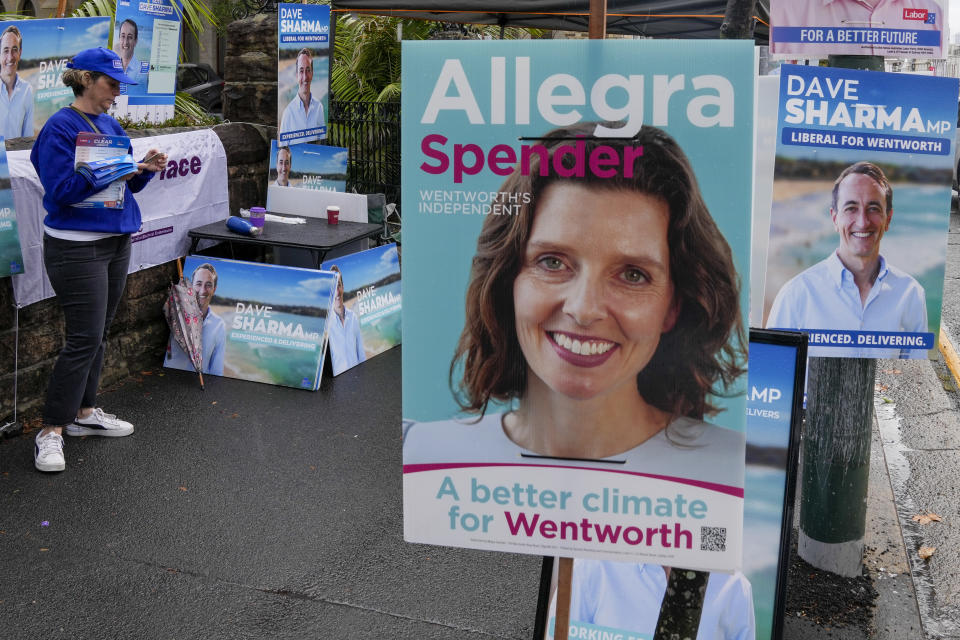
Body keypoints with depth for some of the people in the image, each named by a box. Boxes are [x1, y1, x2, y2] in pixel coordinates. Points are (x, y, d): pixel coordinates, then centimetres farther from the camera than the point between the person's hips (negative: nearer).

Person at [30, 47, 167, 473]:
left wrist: (145, 169, -3)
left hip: (116, 241, 8)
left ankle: (84, 413, 27)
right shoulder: (60, 128, -12)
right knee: (84, 338, -9)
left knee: (98, 334, 15)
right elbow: (60, 189, -20)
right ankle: (51, 431, 0)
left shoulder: (111, 125, 12)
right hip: (77, 248, -8)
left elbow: (127, 184, 17)